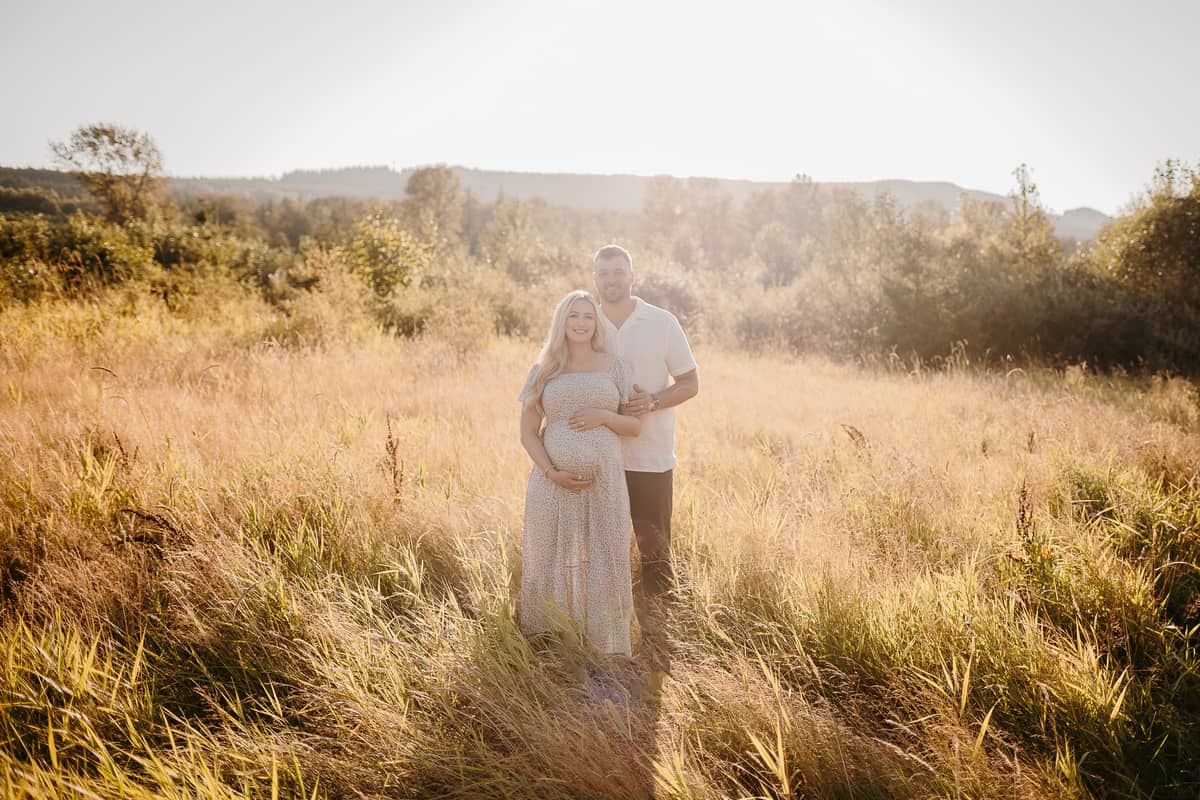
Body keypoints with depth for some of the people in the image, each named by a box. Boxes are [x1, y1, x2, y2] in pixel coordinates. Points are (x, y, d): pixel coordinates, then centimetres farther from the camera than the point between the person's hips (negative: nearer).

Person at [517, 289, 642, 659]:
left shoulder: (613, 366, 6)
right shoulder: (543, 371, 6)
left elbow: (635, 425, 8)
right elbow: (528, 432, 4)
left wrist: (604, 416, -11)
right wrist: (552, 473, -11)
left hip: (604, 483, 0)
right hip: (554, 484, 0)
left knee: (603, 564, 4)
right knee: (553, 564, 6)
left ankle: (607, 650, 16)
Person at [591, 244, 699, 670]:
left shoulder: (662, 323, -1)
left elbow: (690, 383, 1)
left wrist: (653, 402, -17)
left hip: (651, 459, -2)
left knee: (654, 554, 0)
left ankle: (657, 646, 10)